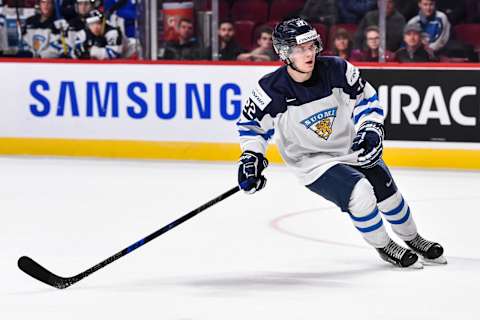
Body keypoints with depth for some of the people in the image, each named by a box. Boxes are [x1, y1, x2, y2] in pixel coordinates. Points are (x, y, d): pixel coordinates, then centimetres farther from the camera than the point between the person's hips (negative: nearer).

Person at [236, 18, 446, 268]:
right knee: (359, 192, -24)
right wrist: (251, 157, -15)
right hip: (311, 161, -4)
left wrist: (371, 130, -13)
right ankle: (383, 247, 1)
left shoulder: (336, 70, -16)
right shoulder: (272, 90, -22)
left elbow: (366, 98, 0)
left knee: (387, 191, 8)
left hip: (351, 148, 4)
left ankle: (413, 239, 38)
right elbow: (251, 123, -4)